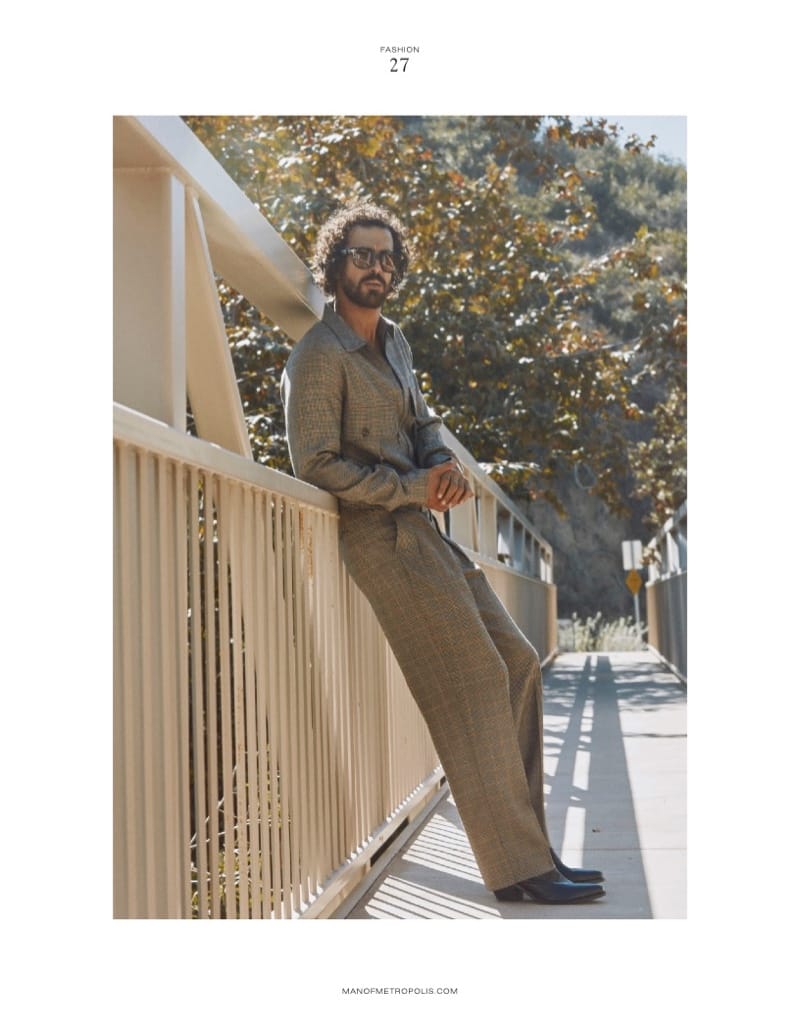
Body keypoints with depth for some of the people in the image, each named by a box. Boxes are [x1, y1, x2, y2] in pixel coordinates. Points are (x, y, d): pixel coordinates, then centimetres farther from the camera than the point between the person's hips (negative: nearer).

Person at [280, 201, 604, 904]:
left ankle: (530, 847, 12)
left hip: (425, 531, 10)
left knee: (518, 664, 8)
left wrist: (445, 465, -2)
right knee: (475, 682, -13)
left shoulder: (393, 342, 17)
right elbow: (315, 465, -15)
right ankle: (518, 867, -8)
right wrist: (413, 489, -13)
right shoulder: (319, 356, -10)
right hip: (383, 536, -10)